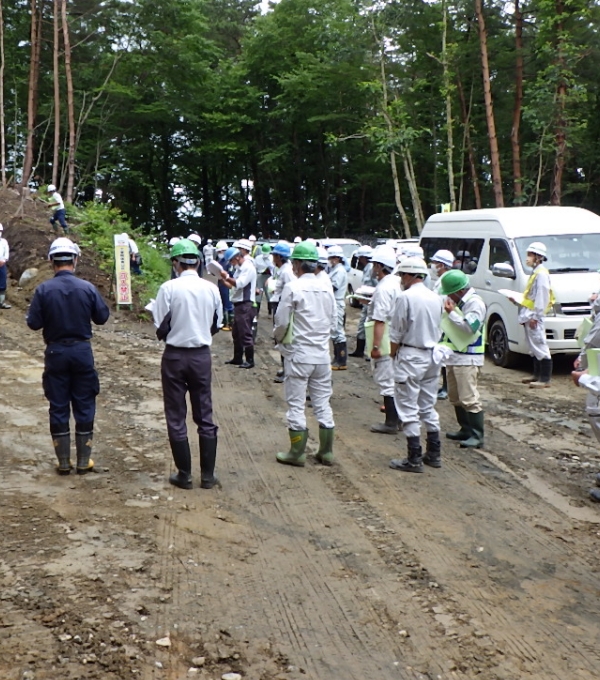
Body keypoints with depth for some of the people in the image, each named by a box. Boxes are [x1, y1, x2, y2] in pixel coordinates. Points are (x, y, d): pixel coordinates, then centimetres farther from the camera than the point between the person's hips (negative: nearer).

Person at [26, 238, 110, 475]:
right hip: (82, 351, 0)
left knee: (58, 407, 9)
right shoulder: (87, 288, -9)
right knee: (84, 406, 9)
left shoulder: (43, 290, -10)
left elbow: (33, 323, -8)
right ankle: (83, 461, 14)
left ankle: (64, 462, 14)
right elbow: (102, 317, 0)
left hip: (56, 352, 0)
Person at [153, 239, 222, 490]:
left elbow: (160, 328, -10)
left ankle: (184, 475, 13)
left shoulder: (169, 288, -13)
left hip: (175, 356, -3)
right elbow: (216, 325, 5)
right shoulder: (211, 289, -4)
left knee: (176, 418, 8)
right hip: (202, 355, 3)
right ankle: (208, 475, 16)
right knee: (205, 416, 12)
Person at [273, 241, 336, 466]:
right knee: (322, 403, 12)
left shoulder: (292, 288, -14)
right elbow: (332, 319, 8)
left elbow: (281, 322, -12)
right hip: (322, 353, 5)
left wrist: (278, 338, 8)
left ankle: (297, 453, 10)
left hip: (299, 354, -5)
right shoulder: (326, 288, 1)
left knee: (296, 404, 5)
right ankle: (326, 452, 19)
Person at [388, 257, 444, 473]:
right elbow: (438, 328, 11)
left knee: (408, 409, -2)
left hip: (411, 357, -7)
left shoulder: (405, 297, -15)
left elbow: (396, 332, -11)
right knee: (428, 406, 18)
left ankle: (414, 459, -1)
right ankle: (434, 452, 24)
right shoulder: (436, 298, 6)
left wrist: (393, 353, 3)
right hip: (432, 355, 7)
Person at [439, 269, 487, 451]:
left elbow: (470, 327, -26)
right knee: (455, 397, 14)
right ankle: (466, 430, 24)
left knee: (469, 398, -11)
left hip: (468, 359, -10)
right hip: (453, 355, 10)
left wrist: (451, 312, -20)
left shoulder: (475, 303, -14)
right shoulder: (456, 301, 15)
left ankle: (477, 436, -8)